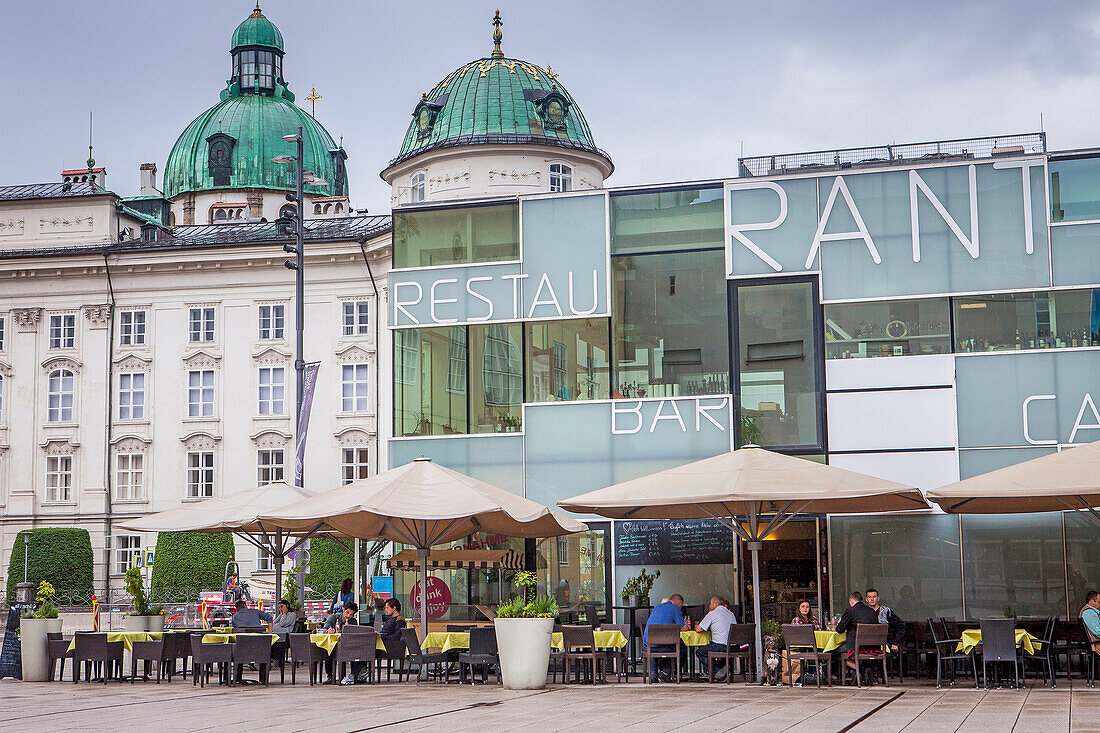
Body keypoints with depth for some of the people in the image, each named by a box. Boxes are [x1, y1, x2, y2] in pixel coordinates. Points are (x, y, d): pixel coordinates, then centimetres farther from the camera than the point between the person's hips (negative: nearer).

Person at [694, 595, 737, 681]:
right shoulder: (731, 614, 17)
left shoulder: (712, 614, -1)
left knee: (699, 652, 13)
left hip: (719, 646, -7)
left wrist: (696, 627, 26)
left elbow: (698, 629, 1)